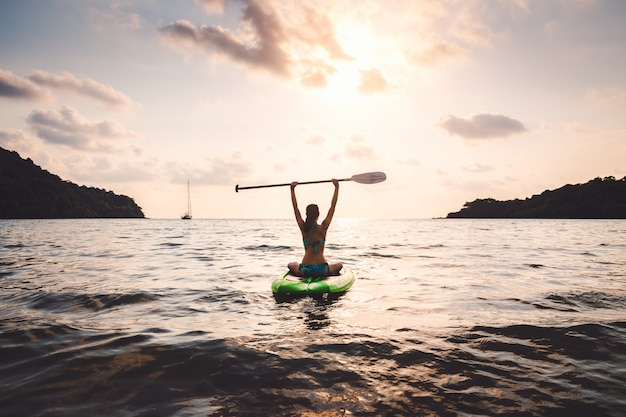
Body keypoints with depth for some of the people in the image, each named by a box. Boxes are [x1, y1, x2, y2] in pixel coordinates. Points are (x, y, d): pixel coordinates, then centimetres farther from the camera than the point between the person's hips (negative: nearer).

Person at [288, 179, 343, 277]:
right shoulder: (323, 228, -6)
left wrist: (292, 189, 12)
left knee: (291, 265, 33)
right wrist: (337, 187, 5)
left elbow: (295, 207, 5)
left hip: (305, 270, 1)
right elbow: (333, 206, 0)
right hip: (322, 269, -1)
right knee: (339, 265, 29)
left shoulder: (304, 228, -3)